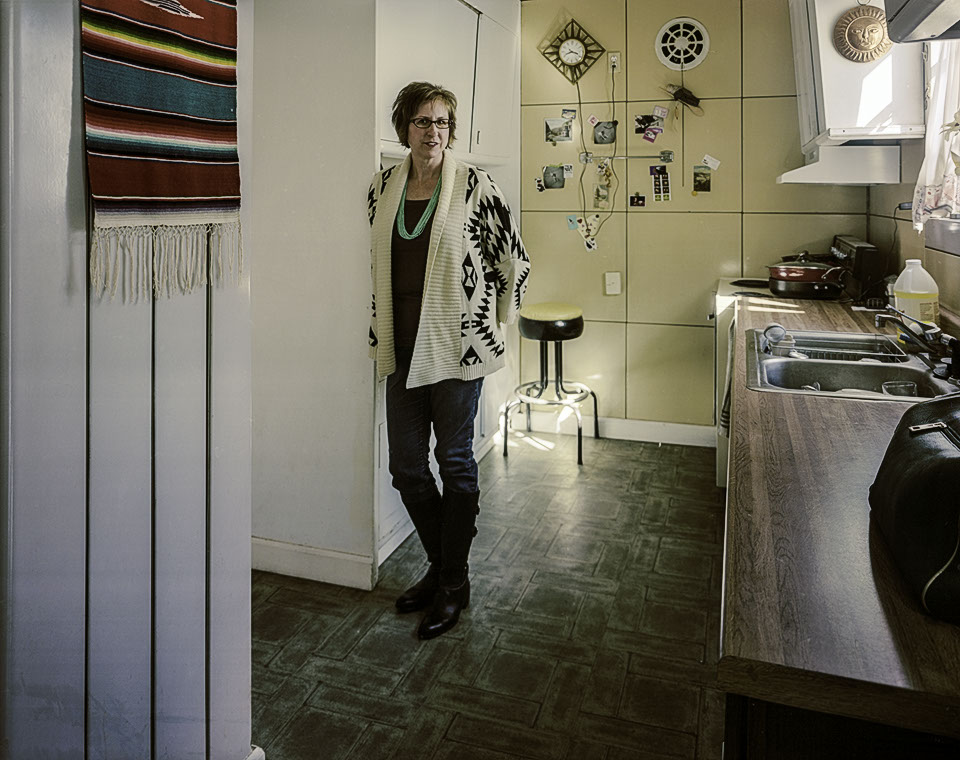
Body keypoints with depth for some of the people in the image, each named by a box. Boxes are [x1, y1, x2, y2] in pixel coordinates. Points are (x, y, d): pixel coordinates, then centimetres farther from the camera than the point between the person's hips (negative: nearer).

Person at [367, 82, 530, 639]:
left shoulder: (474, 185, -6)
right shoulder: (383, 187, 9)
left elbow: (515, 261, 0)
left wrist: (495, 323, 4)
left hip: (457, 345, -5)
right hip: (403, 348, 5)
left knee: (455, 463, 4)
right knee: (407, 467, 9)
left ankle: (455, 584, 20)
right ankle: (440, 566, 30)